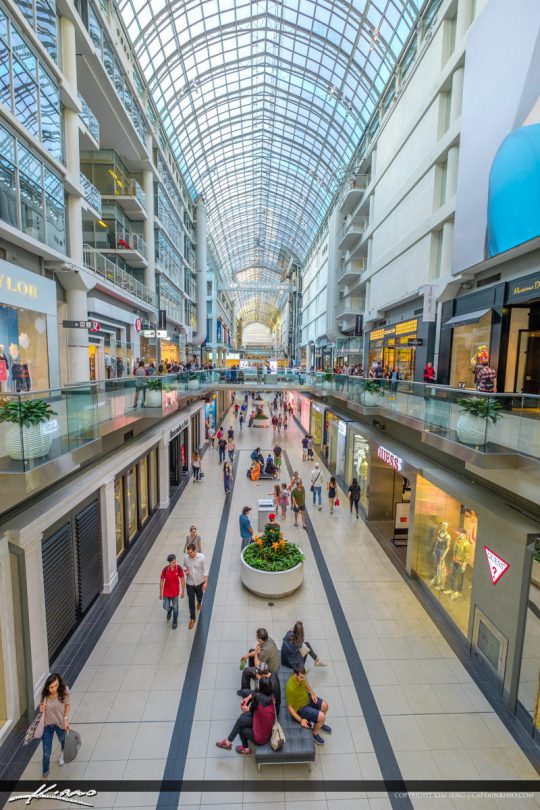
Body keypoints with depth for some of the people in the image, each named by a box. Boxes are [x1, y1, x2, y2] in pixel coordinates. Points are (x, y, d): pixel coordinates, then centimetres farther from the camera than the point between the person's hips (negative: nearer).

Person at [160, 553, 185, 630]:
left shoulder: (179, 569, -22)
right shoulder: (165, 570, -24)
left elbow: (182, 580, -9)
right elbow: (161, 582, -9)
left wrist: (183, 591, -2)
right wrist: (161, 593, -1)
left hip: (175, 592, 0)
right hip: (167, 592, 0)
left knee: (175, 608, 14)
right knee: (166, 607, 9)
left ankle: (175, 621, 42)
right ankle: (169, 610, 47)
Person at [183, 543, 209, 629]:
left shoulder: (202, 557, -25)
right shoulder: (185, 557, -16)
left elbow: (205, 570, -17)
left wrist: (205, 582, -20)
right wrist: (185, 570, -18)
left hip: (200, 582, -1)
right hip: (189, 583, 1)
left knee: (200, 596, 23)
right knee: (191, 601, 7)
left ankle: (199, 602, 60)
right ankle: (192, 618, 26)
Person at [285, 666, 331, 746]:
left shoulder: (300, 677, -19)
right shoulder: (290, 689, -39)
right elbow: (289, 707, -24)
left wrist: (312, 693, -2)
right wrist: (300, 720, -24)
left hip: (307, 698, 7)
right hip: (300, 708, -7)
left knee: (325, 705, 9)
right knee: (321, 716, -14)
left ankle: (320, 723, 39)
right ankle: (314, 733, 16)